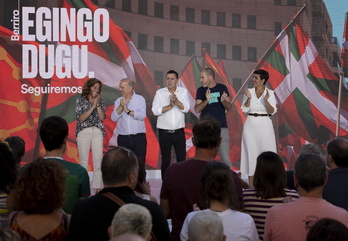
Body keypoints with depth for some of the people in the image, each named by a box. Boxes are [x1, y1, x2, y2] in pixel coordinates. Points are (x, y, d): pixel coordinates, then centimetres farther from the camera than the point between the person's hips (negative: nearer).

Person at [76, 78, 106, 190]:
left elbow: (102, 117, -2)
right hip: (84, 132, -2)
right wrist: (93, 106, -12)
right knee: (83, 161, 0)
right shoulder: (80, 100, 2)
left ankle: (98, 187, 2)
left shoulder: (101, 101, 9)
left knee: (98, 161, -2)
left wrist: (97, 104, -9)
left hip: (97, 132, 2)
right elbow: (81, 118, -7)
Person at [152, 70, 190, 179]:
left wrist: (176, 101, -26)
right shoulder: (159, 92, 1)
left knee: (182, 159, 1)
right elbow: (155, 110, -10)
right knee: (165, 160, 6)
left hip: (179, 132, 1)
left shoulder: (183, 91, 3)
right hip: (164, 132, -1)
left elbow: (185, 108, -10)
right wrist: (170, 106, -16)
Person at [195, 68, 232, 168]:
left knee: (225, 158, -4)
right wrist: (206, 100, -20)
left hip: (222, 127, -1)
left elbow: (229, 107, 3)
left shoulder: (222, 88, 5)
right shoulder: (201, 90, 6)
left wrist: (223, 100, -18)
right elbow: (197, 109, -4)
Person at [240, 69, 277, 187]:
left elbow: (272, 111, -7)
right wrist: (249, 98, -16)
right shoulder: (249, 91, 3)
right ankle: (251, 185, 9)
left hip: (265, 124, -1)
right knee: (251, 151, 3)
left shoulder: (270, 93, -2)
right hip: (250, 124, 1)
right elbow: (244, 109, -1)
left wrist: (266, 100, -23)